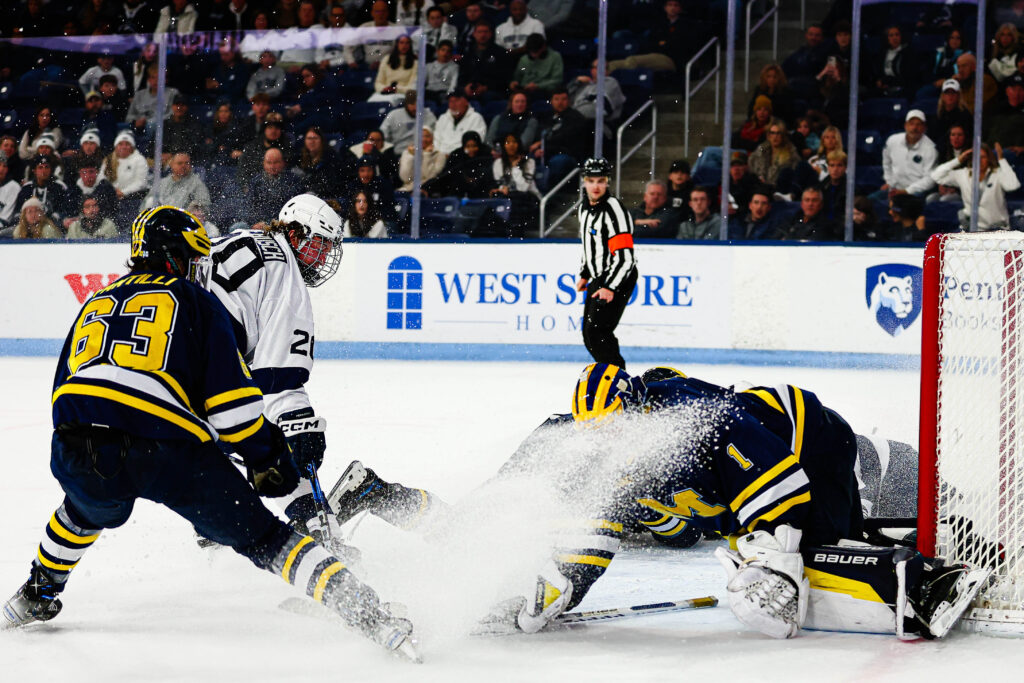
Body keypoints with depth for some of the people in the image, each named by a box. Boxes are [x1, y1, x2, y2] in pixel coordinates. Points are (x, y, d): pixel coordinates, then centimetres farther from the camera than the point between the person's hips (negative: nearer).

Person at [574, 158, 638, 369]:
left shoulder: (613, 209, -19)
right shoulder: (584, 208, 9)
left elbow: (625, 256, -24)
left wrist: (611, 287, -28)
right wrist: (584, 275, 22)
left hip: (618, 279, -9)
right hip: (598, 278, 9)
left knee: (597, 331, -19)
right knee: (589, 336, 13)